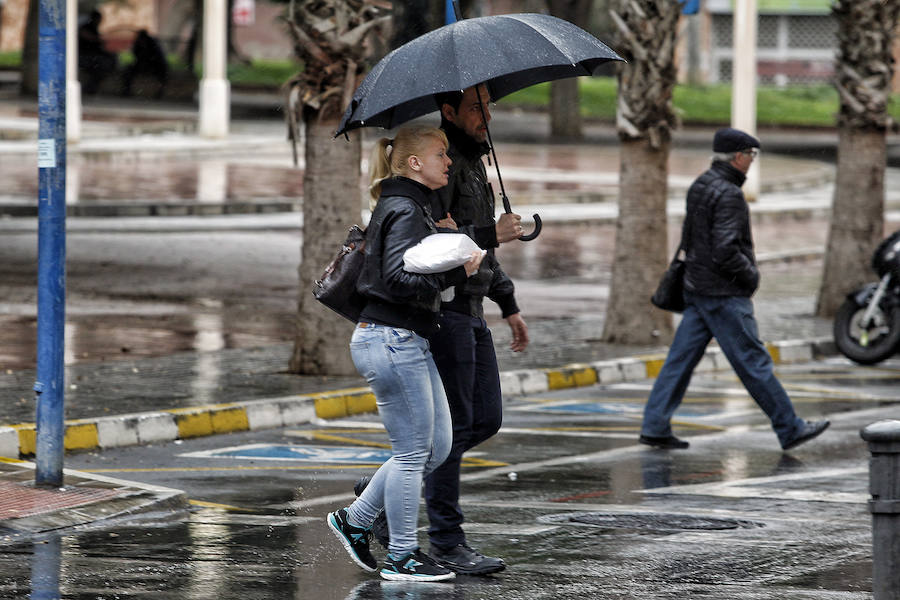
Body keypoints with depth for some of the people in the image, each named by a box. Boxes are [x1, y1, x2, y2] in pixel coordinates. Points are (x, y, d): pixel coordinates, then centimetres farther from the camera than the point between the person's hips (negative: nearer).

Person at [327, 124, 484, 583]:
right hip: (393, 340, -10)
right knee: (413, 451, -3)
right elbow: (399, 280, -24)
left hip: (407, 342, 10)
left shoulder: (410, 208, 16)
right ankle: (402, 557, 6)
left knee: (437, 446, 13)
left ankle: (355, 520, 20)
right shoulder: (404, 211, -15)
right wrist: (456, 273, -23)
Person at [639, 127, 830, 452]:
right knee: (754, 363, -2)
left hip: (696, 288, 9)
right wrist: (751, 275, -11)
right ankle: (790, 429, 4)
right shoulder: (728, 195, -19)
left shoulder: (699, 186, 10)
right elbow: (726, 251, -25)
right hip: (724, 294, -9)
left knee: (681, 358, 8)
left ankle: (654, 426, 6)